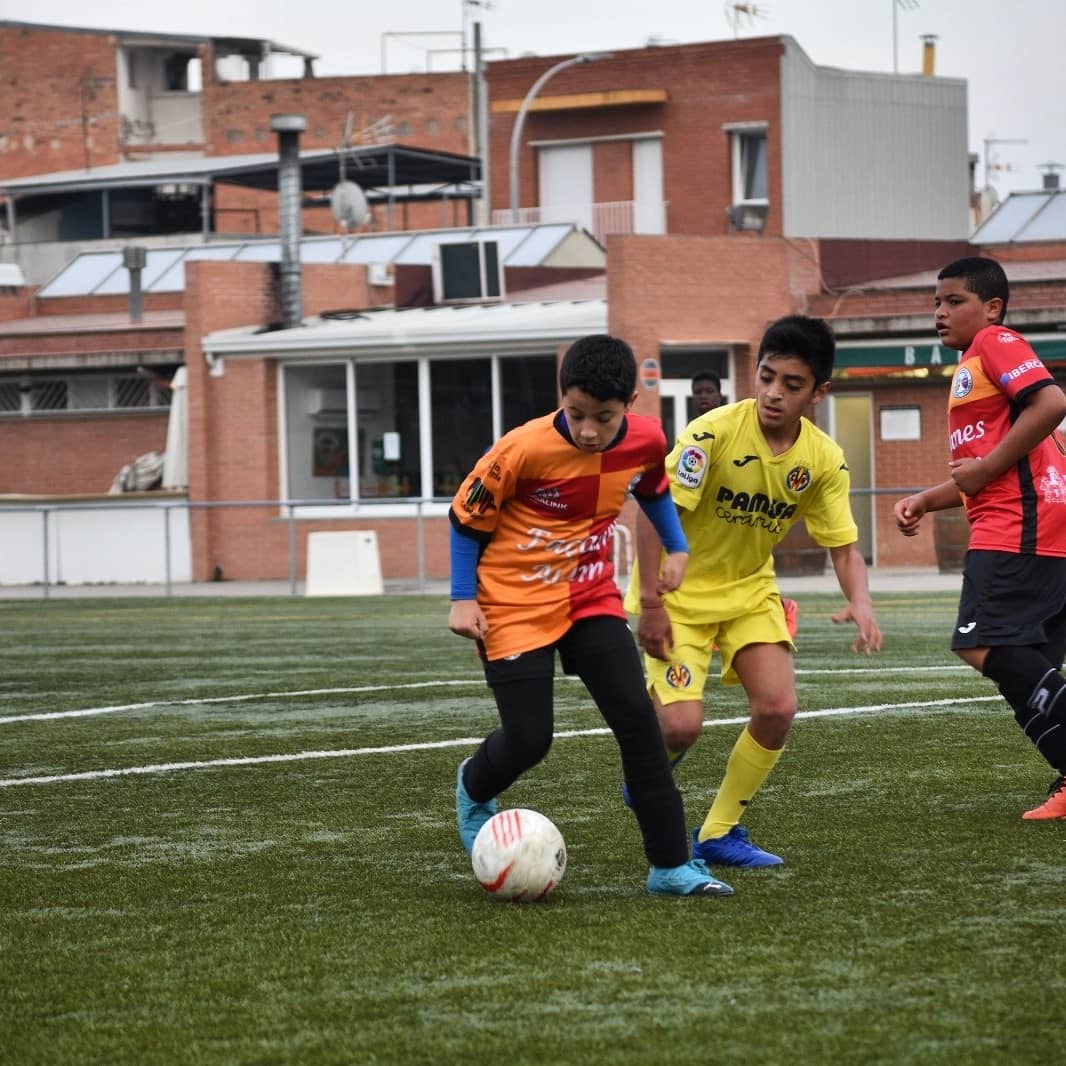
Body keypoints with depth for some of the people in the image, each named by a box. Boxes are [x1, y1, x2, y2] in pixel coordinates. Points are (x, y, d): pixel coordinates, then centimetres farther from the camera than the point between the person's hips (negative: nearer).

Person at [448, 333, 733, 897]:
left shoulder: (646, 440, -10)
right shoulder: (524, 448, -23)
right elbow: (466, 516, -9)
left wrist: (677, 548, 7)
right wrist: (463, 599, -10)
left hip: (592, 598, 4)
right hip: (516, 606, -4)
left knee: (638, 719, -9)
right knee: (528, 738, -5)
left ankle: (671, 866, -4)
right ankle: (474, 789, 33)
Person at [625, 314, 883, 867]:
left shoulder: (824, 460, -10)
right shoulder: (714, 432, -25)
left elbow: (843, 546, -4)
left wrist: (860, 603, -25)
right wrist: (651, 601, -24)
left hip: (750, 589, 5)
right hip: (679, 591, -5)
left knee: (778, 707, -12)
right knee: (682, 726, -17)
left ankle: (719, 833, 8)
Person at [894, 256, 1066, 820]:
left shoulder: (997, 343, -3)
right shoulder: (972, 366, 27)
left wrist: (985, 467, -16)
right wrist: (925, 500, 18)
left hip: (1020, 522, -11)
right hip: (1010, 525, 11)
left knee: (982, 644, -19)